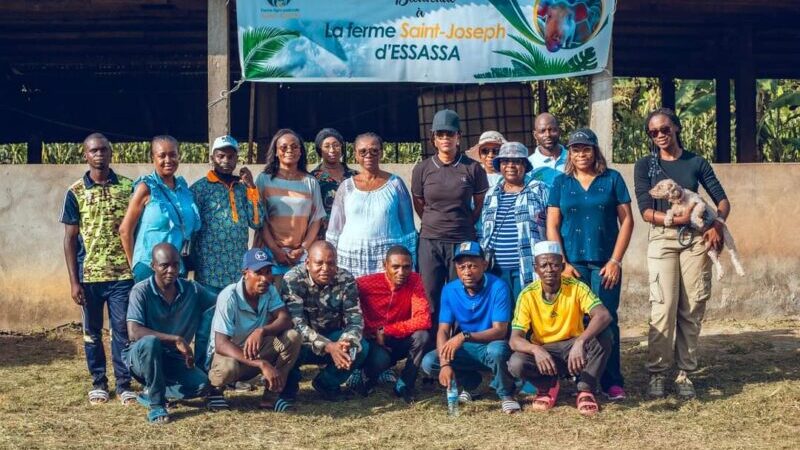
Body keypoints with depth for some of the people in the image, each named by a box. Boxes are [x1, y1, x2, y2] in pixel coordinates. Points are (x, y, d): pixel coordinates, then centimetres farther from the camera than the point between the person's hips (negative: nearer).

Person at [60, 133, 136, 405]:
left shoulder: (128, 187, 1)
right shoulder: (76, 192, -1)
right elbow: (70, 239, 1)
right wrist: (74, 281, -4)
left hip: (123, 274, 0)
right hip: (89, 276, 0)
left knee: (122, 330, 2)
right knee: (92, 332, 10)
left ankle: (124, 383, 12)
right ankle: (98, 383, 22)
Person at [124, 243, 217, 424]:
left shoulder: (193, 290, -3)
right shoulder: (141, 291, -16)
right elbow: (134, 332, -27)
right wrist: (176, 340, -29)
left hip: (173, 360, 4)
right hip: (141, 356, -4)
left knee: (200, 384, -23)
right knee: (150, 342, -38)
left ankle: (154, 392, 5)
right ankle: (156, 404, -21)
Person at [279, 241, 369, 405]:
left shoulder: (346, 280, -12)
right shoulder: (293, 280, -22)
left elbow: (355, 319, -16)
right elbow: (297, 323, -31)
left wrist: (345, 343, -39)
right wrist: (328, 347, -45)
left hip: (332, 338, 3)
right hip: (303, 341, -3)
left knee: (361, 347, -24)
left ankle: (327, 383, 5)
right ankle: (289, 388, -1)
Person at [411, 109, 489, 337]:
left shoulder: (473, 168, -1)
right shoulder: (422, 169, 2)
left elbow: (480, 205, 10)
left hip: (462, 242, -1)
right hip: (430, 242, 1)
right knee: (430, 300, 4)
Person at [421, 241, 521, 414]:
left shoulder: (498, 287, -19)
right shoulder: (449, 291, -8)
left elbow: (500, 330, -24)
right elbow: (443, 331, -10)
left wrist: (464, 336, -38)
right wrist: (445, 364, -28)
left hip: (491, 346, -4)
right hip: (465, 350, 4)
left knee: (497, 349, -39)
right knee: (429, 362, -18)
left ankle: (505, 394, -10)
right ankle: (469, 382, 9)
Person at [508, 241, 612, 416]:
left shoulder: (577, 288, -16)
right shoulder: (528, 295, -14)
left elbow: (604, 315, -32)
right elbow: (515, 340, -19)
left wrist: (581, 342, -49)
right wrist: (535, 349, -43)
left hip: (573, 348, -1)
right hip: (542, 352, 1)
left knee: (603, 338, -29)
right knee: (516, 364, -30)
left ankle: (585, 390, -9)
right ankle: (548, 386, 3)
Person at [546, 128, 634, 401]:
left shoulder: (612, 179, 5)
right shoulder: (561, 183, 9)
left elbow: (626, 220, 2)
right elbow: (552, 226, 6)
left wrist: (615, 261, -5)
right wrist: (562, 263, -3)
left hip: (605, 264, -1)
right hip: (572, 263, 1)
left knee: (607, 320, -2)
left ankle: (612, 382, 4)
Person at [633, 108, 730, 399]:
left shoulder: (696, 163, 9)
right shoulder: (645, 166, 4)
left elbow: (722, 200, 7)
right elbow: (646, 211, -5)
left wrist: (718, 224, -12)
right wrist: (678, 218, -17)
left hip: (696, 240, 2)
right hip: (662, 240, -2)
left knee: (692, 309, 0)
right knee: (664, 308, -9)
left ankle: (684, 373, 8)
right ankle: (657, 373, -1)